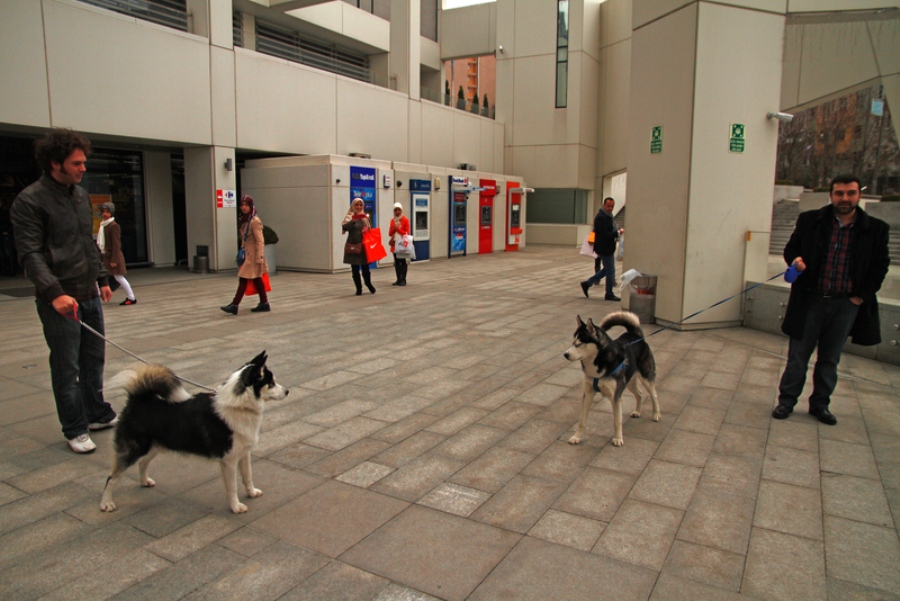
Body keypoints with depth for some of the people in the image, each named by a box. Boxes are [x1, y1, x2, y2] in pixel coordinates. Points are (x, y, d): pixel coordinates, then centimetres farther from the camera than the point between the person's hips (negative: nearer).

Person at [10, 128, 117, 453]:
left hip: (90, 295, 7)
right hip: (60, 300, -7)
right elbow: (30, 254, -17)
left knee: (94, 360, 16)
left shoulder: (81, 194, 11)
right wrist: (55, 293, -27)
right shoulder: (30, 201, -12)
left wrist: (102, 279, 18)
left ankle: (98, 414, 31)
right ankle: (75, 430, 14)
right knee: (67, 368, 2)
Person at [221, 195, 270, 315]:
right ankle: (264, 304, 18)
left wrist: (259, 258, -21)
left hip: (252, 254, -9)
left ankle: (234, 305, -4)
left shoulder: (254, 221, -15)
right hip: (247, 253, 9)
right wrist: (242, 251, 11)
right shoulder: (244, 220, 11)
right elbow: (244, 239, 15)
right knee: (256, 279, 12)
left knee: (243, 279, -7)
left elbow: (260, 241, -18)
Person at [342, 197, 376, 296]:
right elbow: (344, 227, -19)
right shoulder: (349, 217, 0)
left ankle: (369, 284, 26)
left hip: (364, 247, 2)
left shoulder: (366, 217, 12)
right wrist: (353, 220, -34)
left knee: (365, 268, 1)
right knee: (355, 270, 3)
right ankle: (359, 288, 16)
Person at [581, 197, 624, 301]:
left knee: (607, 270, 18)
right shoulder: (600, 217, -19)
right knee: (610, 271, 0)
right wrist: (618, 233, -21)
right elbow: (604, 234, -26)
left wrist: (618, 230, 5)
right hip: (605, 248, -10)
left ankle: (587, 283, 22)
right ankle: (609, 294, 14)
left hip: (608, 248, 10)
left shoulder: (608, 216, 13)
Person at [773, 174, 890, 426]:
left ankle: (820, 404, 26)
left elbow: (880, 266, 6)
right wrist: (795, 259, -15)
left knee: (830, 359, 13)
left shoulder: (875, 229, -2)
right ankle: (786, 400, 19)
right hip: (811, 300, -1)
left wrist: (862, 295, -3)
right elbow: (791, 249, 7)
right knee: (798, 355, 7)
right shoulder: (810, 220, -2)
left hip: (846, 304, 1)